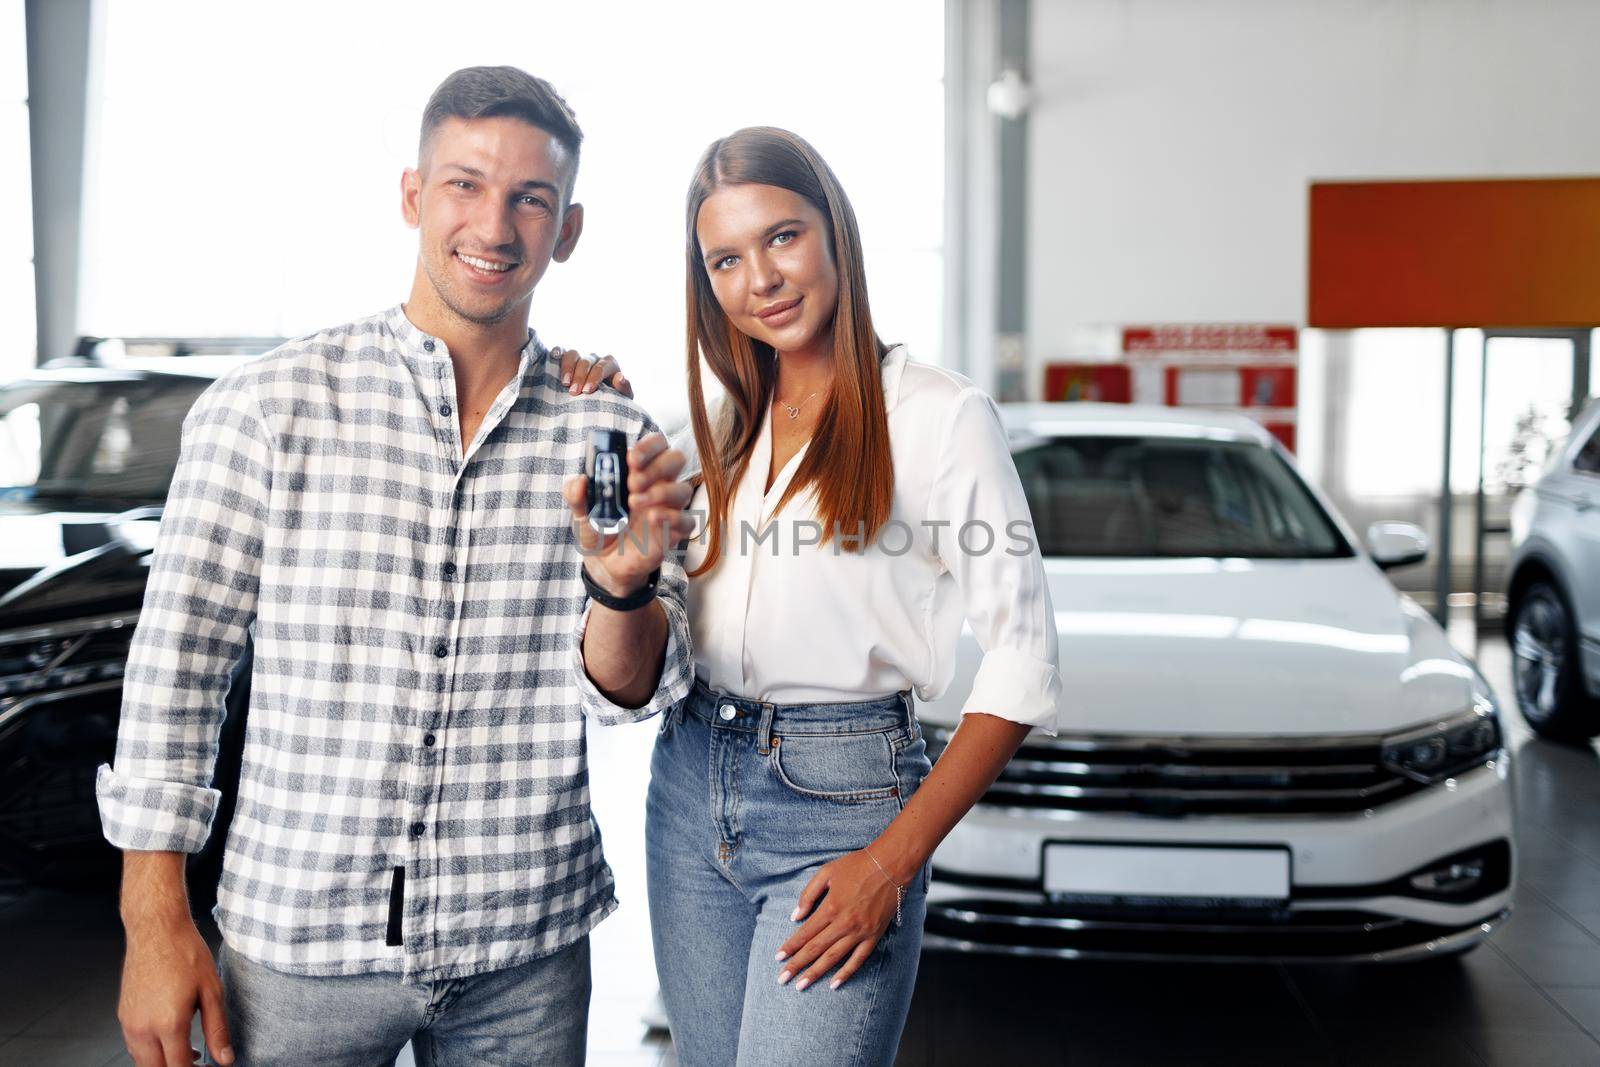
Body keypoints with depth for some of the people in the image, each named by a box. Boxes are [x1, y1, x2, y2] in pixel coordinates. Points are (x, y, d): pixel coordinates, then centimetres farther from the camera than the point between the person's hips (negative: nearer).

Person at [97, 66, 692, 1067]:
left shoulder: (609, 436, -1)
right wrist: (155, 922, -5)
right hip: (299, 941, -1)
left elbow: (627, 695, -4)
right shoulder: (269, 406, -6)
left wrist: (625, 586, -25)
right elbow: (178, 658, -3)